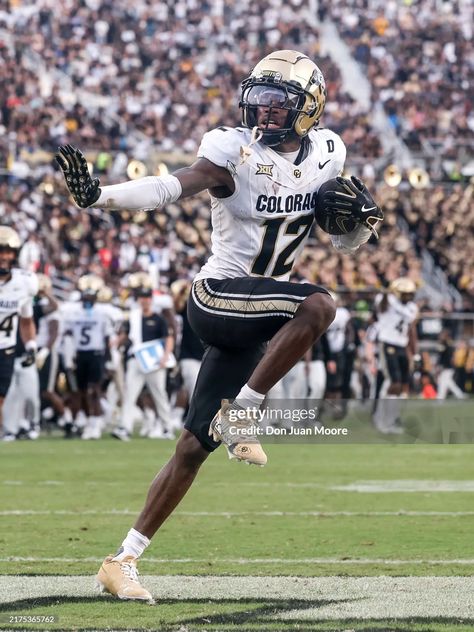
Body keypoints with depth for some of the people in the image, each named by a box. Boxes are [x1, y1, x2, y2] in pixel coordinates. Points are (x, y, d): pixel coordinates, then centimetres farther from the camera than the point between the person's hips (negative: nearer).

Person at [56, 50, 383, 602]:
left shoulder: (325, 156, 7)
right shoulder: (235, 152, -10)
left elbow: (345, 243, 18)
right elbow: (171, 188, -26)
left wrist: (363, 216, -6)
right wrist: (97, 194, -42)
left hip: (255, 319, 6)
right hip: (217, 297, -6)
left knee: (194, 447, 5)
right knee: (318, 306, -32)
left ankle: (123, 561, 12)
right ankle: (239, 415, -17)